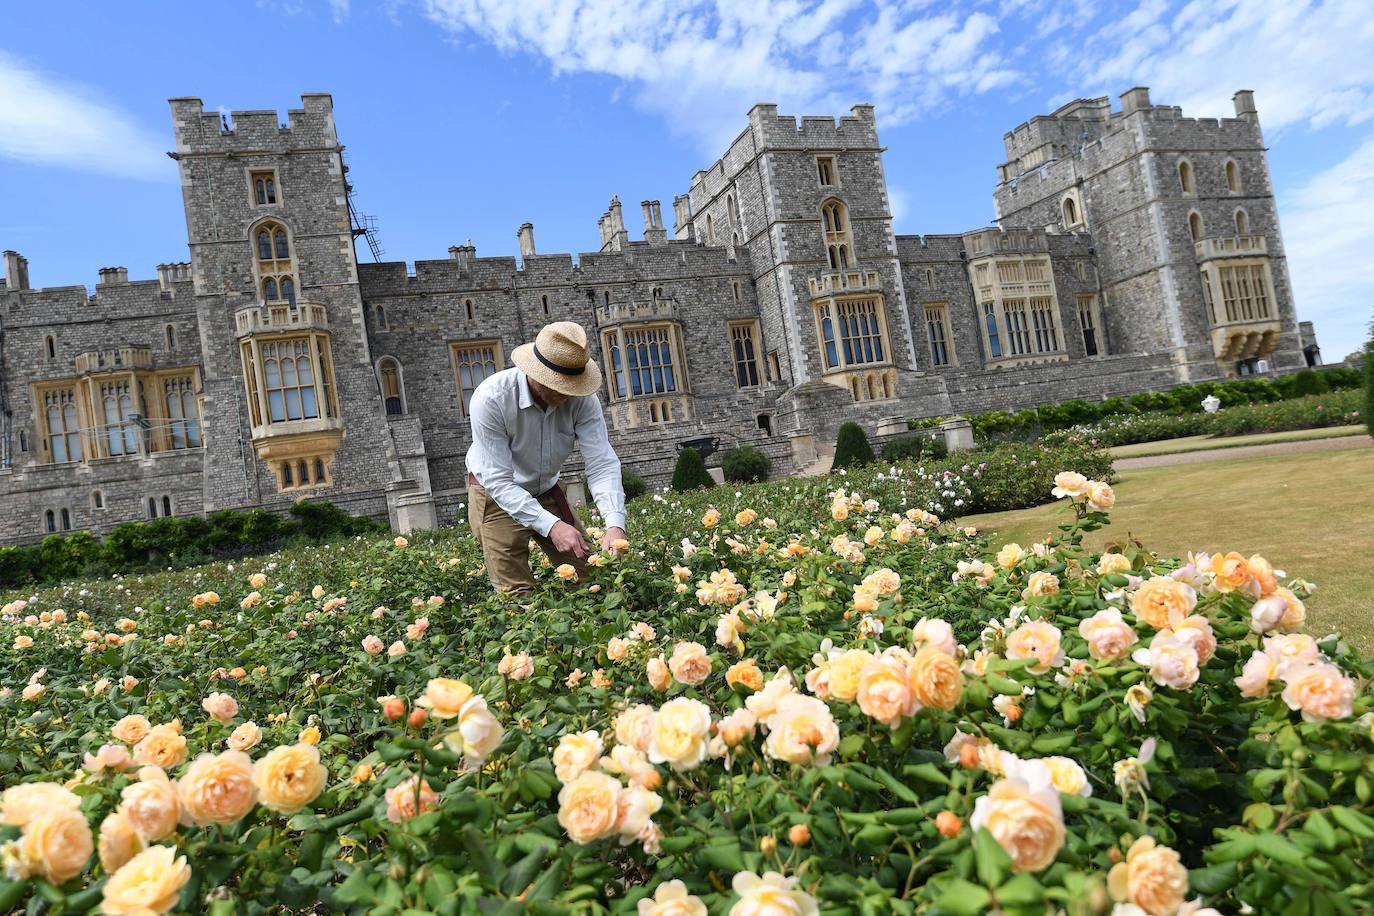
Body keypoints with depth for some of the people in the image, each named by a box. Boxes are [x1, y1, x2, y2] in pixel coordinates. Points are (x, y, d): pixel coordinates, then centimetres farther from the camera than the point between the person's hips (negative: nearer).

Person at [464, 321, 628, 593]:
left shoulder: (582, 398, -21)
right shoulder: (491, 398, -30)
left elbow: (601, 463, -23)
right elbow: (497, 480, -30)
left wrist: (615, 524, -39)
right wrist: (551, 525, -39)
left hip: (546, 491, 4)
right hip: (497, 497, -3)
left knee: (589, 578, 4)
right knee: (518, 595, -8)